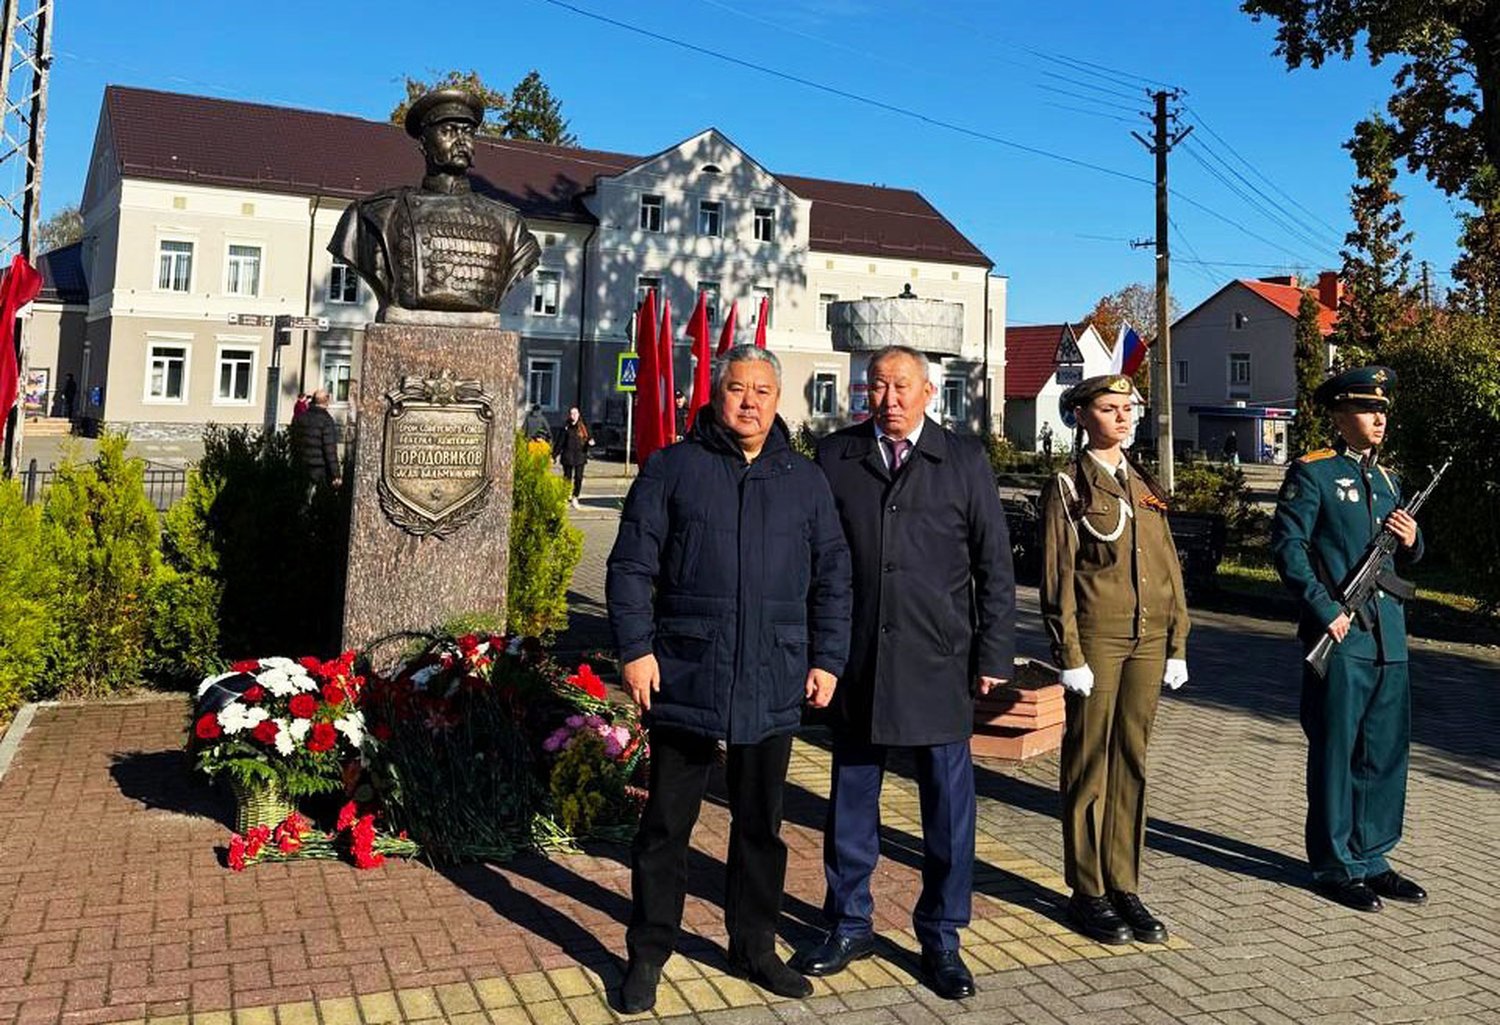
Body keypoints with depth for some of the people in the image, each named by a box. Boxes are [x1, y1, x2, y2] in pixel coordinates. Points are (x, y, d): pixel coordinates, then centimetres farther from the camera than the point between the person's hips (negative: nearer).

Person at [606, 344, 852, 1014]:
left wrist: (827, 659, 6)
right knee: (667, 822, 8)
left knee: (761, 825, 15)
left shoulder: (806, 482, 9)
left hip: (773, 688, 3)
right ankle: (647, 953, 24)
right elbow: (631, 565, -1)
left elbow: (832, 579, 12)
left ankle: (754, 947, 31)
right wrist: (635, 648, -8)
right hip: (684, 678, -2)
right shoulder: (672, 469, 0)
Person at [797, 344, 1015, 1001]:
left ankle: (941, 938, 23)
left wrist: (993, 655, -2)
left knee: (948, 804, 6)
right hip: (857, 659, 1)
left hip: (938, 663, -1)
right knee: (851, 798, 12)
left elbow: (994, 565, 3)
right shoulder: (835, 455, 4)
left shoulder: (964, 460, 2)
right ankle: (850, 925, 29)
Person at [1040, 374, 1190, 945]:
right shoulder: (1068, 487, -4)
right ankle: (1088, 893, 14)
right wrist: (1070, 655, -12)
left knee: (1132, 765, 11)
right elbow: (1057, 578, -7)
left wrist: (1177, 644, 9)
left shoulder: (1145, 486, 13)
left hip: (1147, 640, 6)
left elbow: (1169, 568, 14)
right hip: (1097, 639, -5)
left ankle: (1124, 886, 22)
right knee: (1090, 765, 3)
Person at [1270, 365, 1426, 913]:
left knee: (1386, 752, 12)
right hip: (1339, 639, -7)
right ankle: (1334, 866, 12)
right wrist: (1326, 611, -17)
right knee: (1335, 754, 1)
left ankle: (1371, 857, 25)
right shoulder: (1312, 473, -5)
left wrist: (1411, 540, 2)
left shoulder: (1386, 479, 18)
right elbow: (1286, 545, -13)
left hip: (1388, 639, 7)